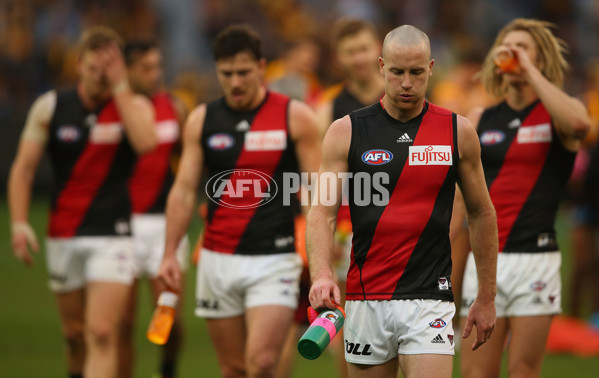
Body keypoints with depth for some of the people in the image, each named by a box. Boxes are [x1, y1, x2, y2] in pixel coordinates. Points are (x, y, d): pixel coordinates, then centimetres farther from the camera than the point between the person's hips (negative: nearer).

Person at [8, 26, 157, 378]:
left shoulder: (134, 105, -3)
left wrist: (120, 86, -22)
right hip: (63, 237, 3)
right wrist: (19, 223, -5)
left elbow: (145, 142, -26)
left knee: (102, 334, -15)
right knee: (75, 332, 12)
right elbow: (24, 168, 5)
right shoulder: (50, 107, 2)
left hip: (113, 234, -3)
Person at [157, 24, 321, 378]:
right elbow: (184, 189, 8)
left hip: (274, 259, -3)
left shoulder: (295, 117, -2)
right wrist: (170, 253, -1)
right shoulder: (201, 120, 6)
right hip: (218, 259, 3)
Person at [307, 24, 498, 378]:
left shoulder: (458, 131, 4)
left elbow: (482, 213, 12)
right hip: (365, 302, 1)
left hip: (429, 299, -1)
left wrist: (487, 298, 12)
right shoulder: (347, 131, 1)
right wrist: (321, 274, -22)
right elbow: (322, 213, -3)